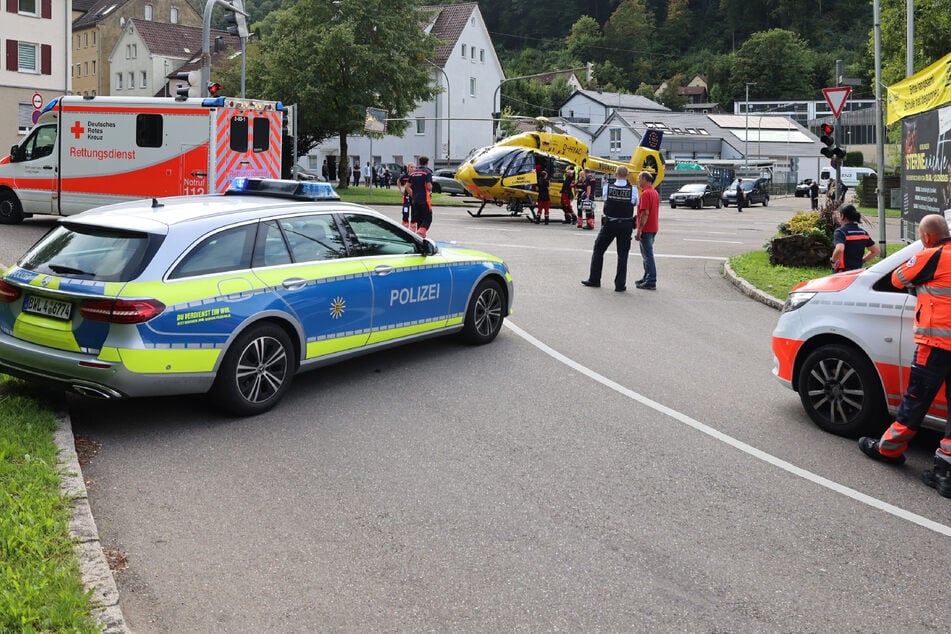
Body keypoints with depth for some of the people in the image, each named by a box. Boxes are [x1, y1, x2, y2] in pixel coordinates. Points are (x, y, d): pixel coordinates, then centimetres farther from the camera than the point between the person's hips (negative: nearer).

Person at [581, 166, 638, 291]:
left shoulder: (607, 188, -7)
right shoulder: (633, 189, -8)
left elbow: (605, 200, 5)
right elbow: (636, 203, 3)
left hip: (609, 224, 0)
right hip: (626, 225, 0)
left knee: (598, 250, 15)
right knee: (623, 254, 6)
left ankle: (594, 279, 19)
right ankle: (620, 284, 6)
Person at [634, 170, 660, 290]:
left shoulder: (646, 193, -17)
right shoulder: (654, 192, 15)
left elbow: (645, 213, -23)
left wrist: (639, 230, -22)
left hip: (646, 229, -10)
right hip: (653, 228, 10)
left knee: (648, 255, -7)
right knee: (647, 254, 19)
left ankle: (651, 282, -5)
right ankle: (647, 278, 27)